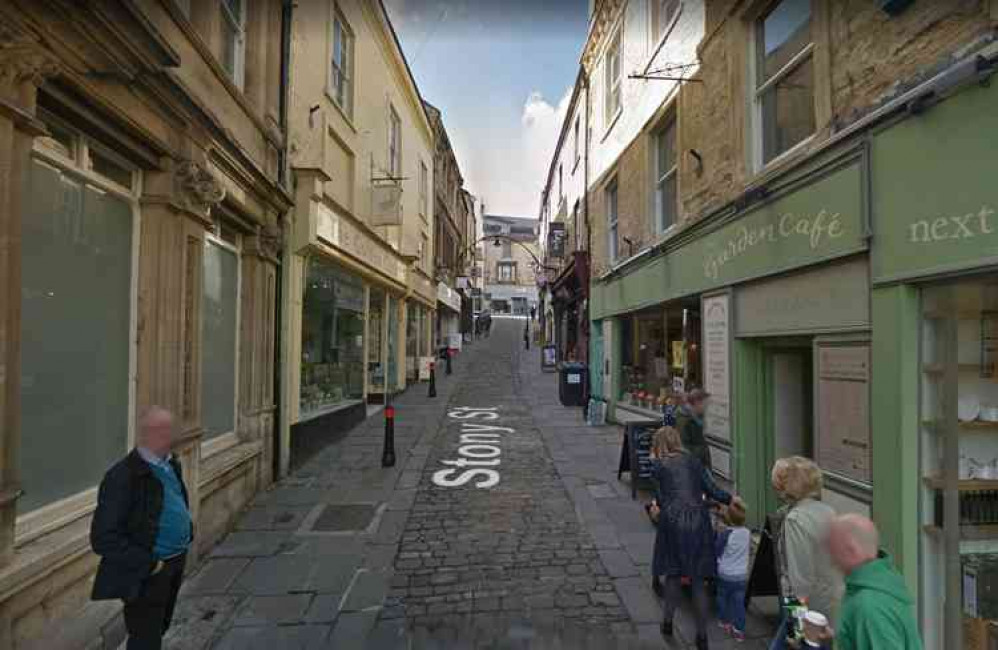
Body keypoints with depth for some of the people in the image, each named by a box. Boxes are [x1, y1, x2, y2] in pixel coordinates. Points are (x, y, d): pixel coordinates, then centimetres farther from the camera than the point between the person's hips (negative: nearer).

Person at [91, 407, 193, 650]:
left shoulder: (170, 465, 2)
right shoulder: (123, 477, -23)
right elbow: (103, 538, -22)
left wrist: (187, 536, 7)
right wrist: (148, 564, -20)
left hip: (174, 565, 7)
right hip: (147, 575, -7)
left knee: (158, 630, 25)